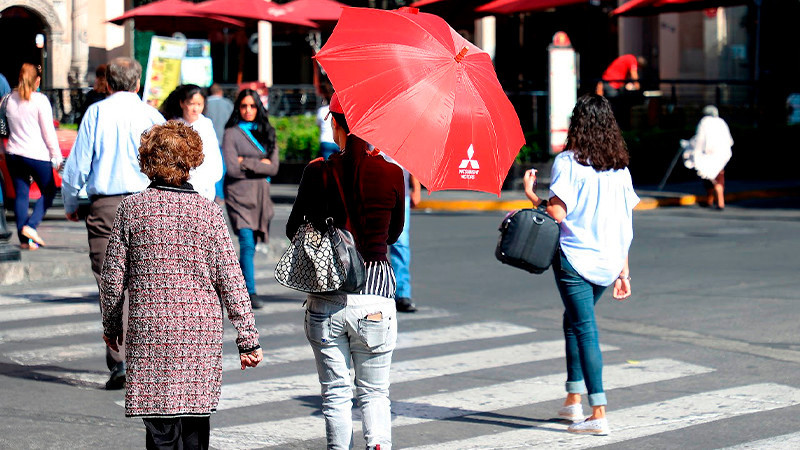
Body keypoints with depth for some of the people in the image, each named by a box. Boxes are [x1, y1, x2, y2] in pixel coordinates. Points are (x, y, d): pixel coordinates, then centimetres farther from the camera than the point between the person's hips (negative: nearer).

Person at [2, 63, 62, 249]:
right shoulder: (40, 100, -10)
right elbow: (48, 131, -8)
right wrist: (56, 156, -2)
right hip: (37, 155, -5)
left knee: (21, 194, 10)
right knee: (48, 191, 11)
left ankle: (23, 238, 9)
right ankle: (31, 225, -6)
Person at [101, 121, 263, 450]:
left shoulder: (131, 208, -1)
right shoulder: (208, 211, -1)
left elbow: (114, 275, 3)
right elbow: (230, 279, -2)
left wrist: (110, 325, 18)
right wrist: (248, 337, 4)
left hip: (149, 329, -1)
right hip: (201, 329, 1)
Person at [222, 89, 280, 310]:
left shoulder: (267, 133, 13)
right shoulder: (232, 133, 0)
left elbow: (273, 167, 3)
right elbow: (231, 169, -9)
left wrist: (246, 163, -7)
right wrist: (260, 166, -3)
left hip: (261, 196, 5)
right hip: (239, 195, -5)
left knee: (251, 245, 7)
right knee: (247, 244, -14)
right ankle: (250, 293, -15)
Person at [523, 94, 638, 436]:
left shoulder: (568, 162, -8)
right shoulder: (619, 167, 9)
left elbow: (556, 213, -15)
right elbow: (625, 225, 10)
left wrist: (531, 192, 2)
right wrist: (623, 271, 14)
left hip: (575, 258, -6)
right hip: (608, 262, 6)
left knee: (585, 329, -4)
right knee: (575, 321, 22)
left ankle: (598, 413, -9)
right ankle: (573, 399, 25)